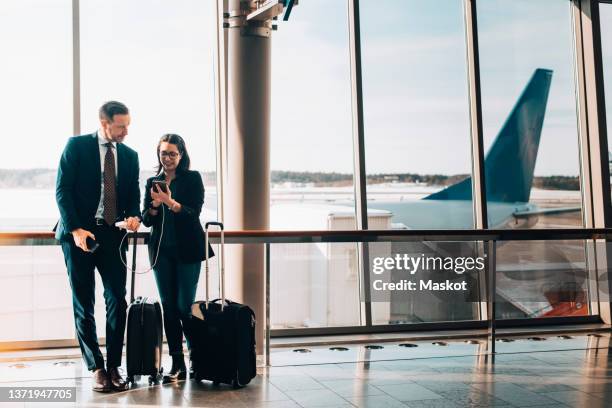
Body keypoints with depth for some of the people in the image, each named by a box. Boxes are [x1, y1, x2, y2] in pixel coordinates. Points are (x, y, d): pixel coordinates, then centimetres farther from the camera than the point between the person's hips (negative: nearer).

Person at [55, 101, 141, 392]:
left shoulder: (130, 155, 11)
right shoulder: (76, 146, -1)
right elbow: (62, 190, -6)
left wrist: (134, 216, -8)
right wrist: (75, 229, -15)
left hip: (112, 235, 3)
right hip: (79, 234, -3)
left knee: (117, 300, -1)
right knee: (83, 304, 3)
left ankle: (114, 366, 10)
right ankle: (96, 368, 12)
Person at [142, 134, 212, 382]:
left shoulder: (192, 178, 0)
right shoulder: (152, 182, 11)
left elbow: (194, 212, -9)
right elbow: (146, 220, 9)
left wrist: (170, 202, -22)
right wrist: (154, 205, -11)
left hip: (187, 250, -4)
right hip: (162, 250, 4)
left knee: (184, 307, -5)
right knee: (169, 307, 3)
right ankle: (177, 365, 7)